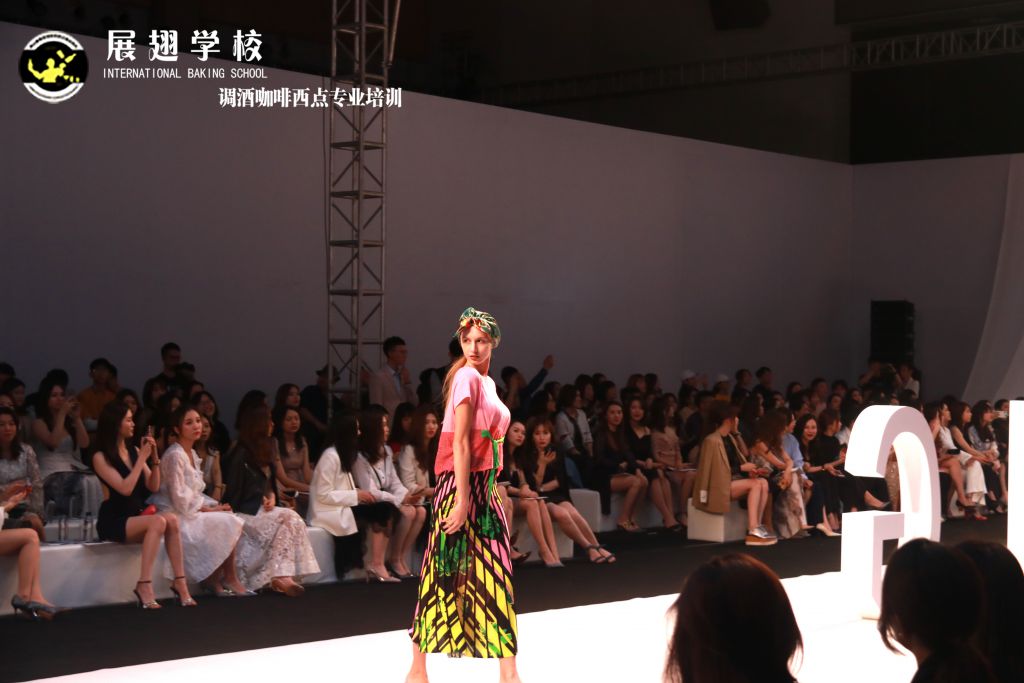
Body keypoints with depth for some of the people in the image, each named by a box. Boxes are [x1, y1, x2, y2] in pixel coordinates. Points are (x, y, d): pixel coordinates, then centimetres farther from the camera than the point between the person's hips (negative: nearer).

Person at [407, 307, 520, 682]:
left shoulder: (487, 382, 16)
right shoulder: (466, 376, -11)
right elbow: (460, 442, -17)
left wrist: (492, 490, 16)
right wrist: (462, 499, -20)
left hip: (485, 485, 9)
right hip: (462, 483, -9)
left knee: (496, 575, 8)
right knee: (445, 573, -3)